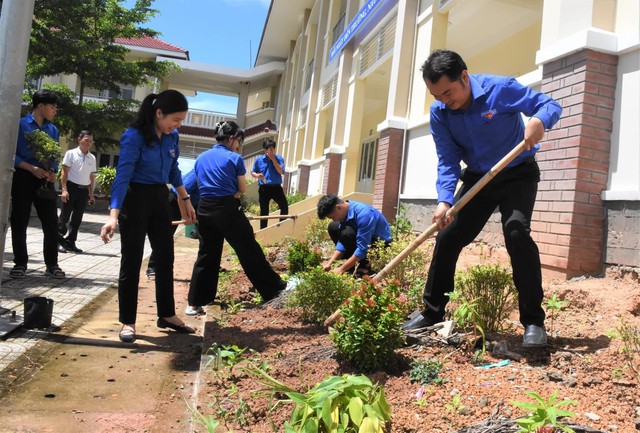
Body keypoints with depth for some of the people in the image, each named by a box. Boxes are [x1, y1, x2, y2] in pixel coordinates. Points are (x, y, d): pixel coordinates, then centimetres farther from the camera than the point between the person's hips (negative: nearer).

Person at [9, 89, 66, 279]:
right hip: (23, 179, -4)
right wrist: (32, 168, -17)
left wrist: (53, 172, -6)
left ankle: (52, 265, 9)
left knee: (51, 224, 1)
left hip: (45, 181, 4)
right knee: (19, 223, 4)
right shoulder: (21, 125, -3)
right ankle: (20, 263, 16)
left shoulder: (53, 130, 11)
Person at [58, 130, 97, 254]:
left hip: (84, 190, 5)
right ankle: (58, 241, 6)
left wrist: (91, 194, 13)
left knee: (77, 219, 8)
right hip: (71, 187, -5)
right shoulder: (71, 153, -3)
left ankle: (70, 242, 16)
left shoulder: (92, 158, 11)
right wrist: (64, 189, -13)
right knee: (65, 216, -2)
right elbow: (64, 172, -5)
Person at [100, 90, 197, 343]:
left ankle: (167, 314, 24)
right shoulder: (133, 137, -20)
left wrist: (185, 200, 16)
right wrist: (113, 216, -36)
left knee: (166, 257, 10)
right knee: (131, 261, -1)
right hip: (135, 199, -7)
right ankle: (128, 322, 11)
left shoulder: (171, 137, 0)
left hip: (159, 199, 7)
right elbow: (122, 177, -27)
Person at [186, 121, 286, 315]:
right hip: (228, 210, -5)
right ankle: (273, 287, 19)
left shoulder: (200, 158, 12)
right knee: (249, 250, 5)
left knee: (206, 255, 12)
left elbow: (201, 186, 17)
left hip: (205, 210, 5)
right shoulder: (235, 158, -5)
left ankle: (194, 303, 13)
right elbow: (243, 189, 1)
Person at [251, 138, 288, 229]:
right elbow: (253, 172, 10)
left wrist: (273, 159, -16)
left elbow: (281, 171, -13)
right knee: (264, 211, 7)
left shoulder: (279, 158, 0)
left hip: (276, 187, 0)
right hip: (264, 188, 0)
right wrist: (257, 175, -14)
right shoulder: (259, 160, 2)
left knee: (284, 206, -8)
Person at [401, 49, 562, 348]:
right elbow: (448, 161, -12)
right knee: (447, 237, -1)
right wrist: (444, 200, -28)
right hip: (477, 178, 5)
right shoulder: (439, 113, -10)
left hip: (518, 174, -4)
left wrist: (539, 121, -39)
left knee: (516, 230, -27)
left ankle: (533, 321, -15)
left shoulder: (500, 89, -21)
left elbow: (550, 105, -15)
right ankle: (432, 312, 15)